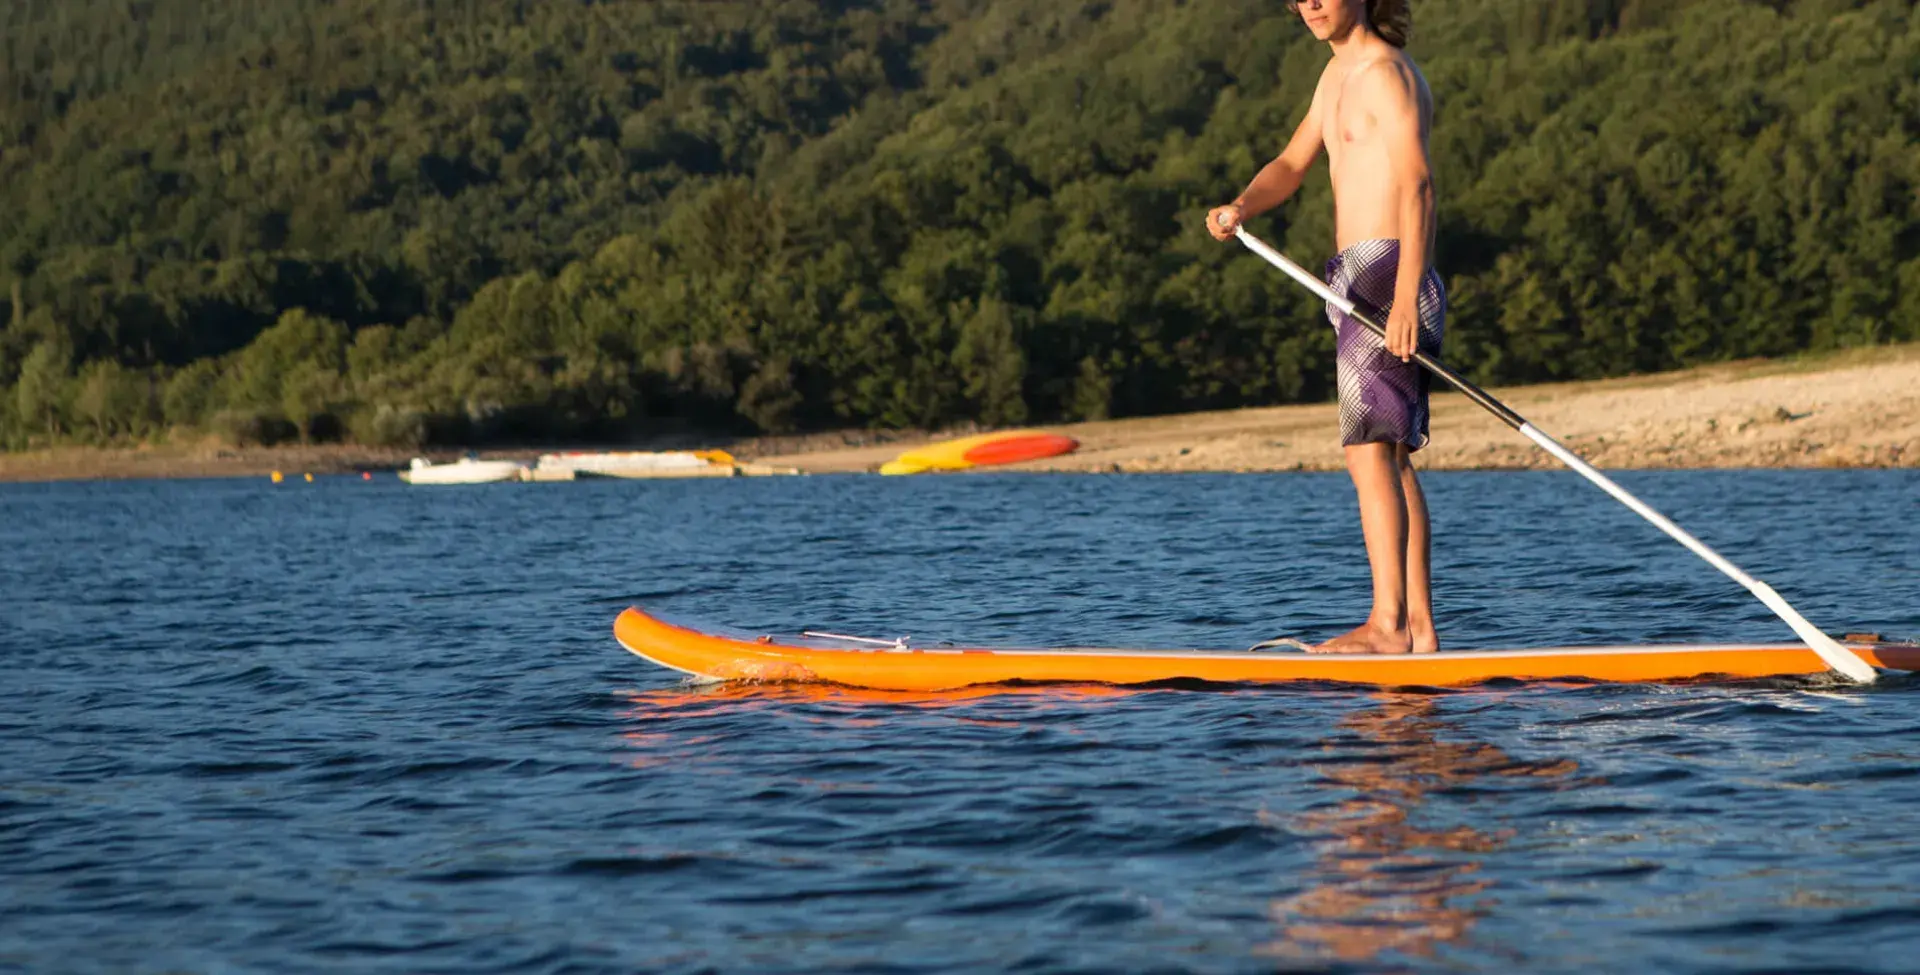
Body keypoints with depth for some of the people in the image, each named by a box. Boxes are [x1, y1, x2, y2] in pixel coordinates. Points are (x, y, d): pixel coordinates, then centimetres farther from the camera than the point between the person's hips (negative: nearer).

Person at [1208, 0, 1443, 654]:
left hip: (1385, 276, -10)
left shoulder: (1387, 74, -10)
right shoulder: (1339, 73, 21)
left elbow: (1417, 184, -20)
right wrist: (1241, 208, -3)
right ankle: (1420, 628, 12)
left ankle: (1387, 625, -19)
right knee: (1392, 457, 10)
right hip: (1361, 281, 10)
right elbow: (1292, 165, 19)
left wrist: (1405, 297, -30)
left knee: (1369, 450, -15)